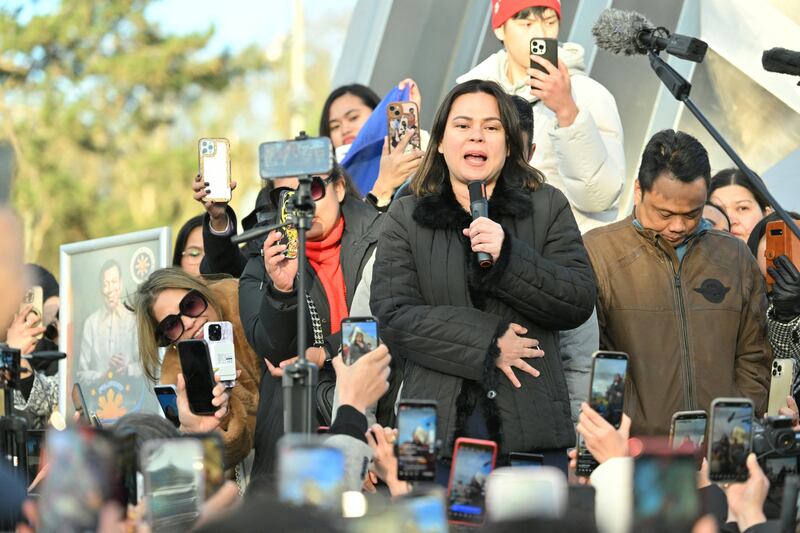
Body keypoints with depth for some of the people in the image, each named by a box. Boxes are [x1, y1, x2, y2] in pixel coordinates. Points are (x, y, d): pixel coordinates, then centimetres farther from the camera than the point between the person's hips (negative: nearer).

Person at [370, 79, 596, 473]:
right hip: (439, 423, 0)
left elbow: (579, 303, 2)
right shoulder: (406, 216, 10)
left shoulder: (547, 207, 11)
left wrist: (509, 256, -12)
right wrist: (487, 341, -9)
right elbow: (392, 316, -1)